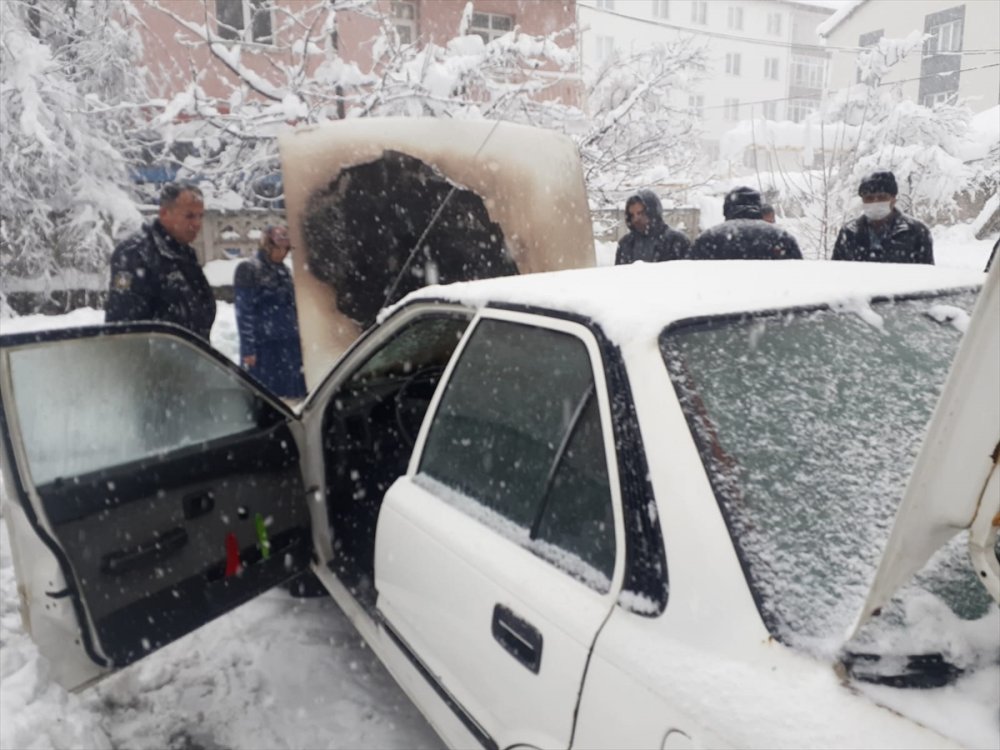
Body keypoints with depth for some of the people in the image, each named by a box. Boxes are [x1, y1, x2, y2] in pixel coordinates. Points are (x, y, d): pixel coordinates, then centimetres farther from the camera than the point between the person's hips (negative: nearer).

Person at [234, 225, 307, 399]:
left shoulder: (283, 270, 13)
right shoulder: (249, 270, -7)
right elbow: (244, 313, -11)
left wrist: (298, 338, 17)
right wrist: (248, 349, -15)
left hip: (288, 346, 7)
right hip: (264, 347, -6)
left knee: (290, 395, 8)